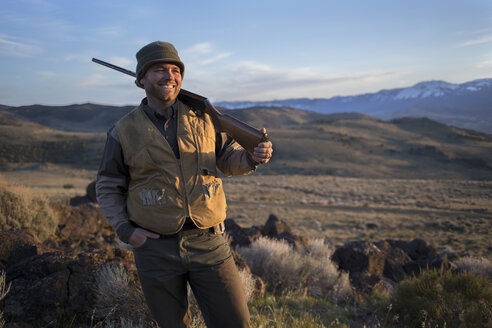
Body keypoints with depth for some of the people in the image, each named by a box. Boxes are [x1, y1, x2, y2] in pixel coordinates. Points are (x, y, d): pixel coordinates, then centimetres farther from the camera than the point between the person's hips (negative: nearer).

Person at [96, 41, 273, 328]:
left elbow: (228, 159, 10)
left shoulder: (203, 116, 2)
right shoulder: (124, 132, -1)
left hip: (207, 242, 1)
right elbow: (108, 187, 7)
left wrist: (253, 157, -13)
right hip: (156, 248, 0)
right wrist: (124, 229, -6)